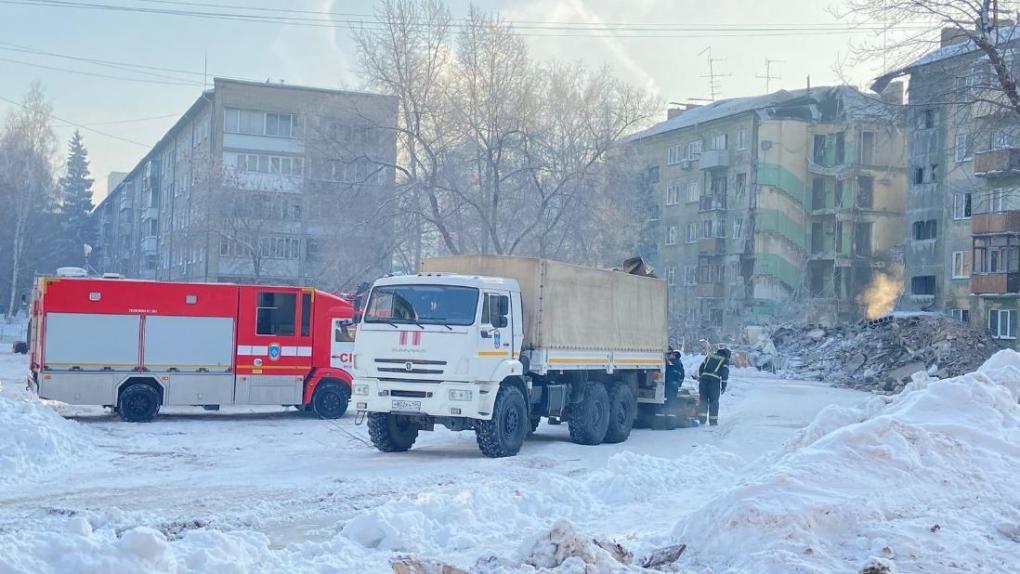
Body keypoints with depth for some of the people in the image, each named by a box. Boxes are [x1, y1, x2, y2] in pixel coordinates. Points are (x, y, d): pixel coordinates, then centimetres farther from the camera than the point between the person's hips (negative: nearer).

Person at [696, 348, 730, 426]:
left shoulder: (710, 356, 22)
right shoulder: (725, 360, 11)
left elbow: (701, 367, 18)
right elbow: (725, 372, 1)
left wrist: (699, 378, 22)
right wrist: (724, 385, 2)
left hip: (703, 378, 3)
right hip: (714, 380, -3)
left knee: (703, 399, 9)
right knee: (713, 401, 6)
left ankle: (702, 419, 4)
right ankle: (713, 420, 7)